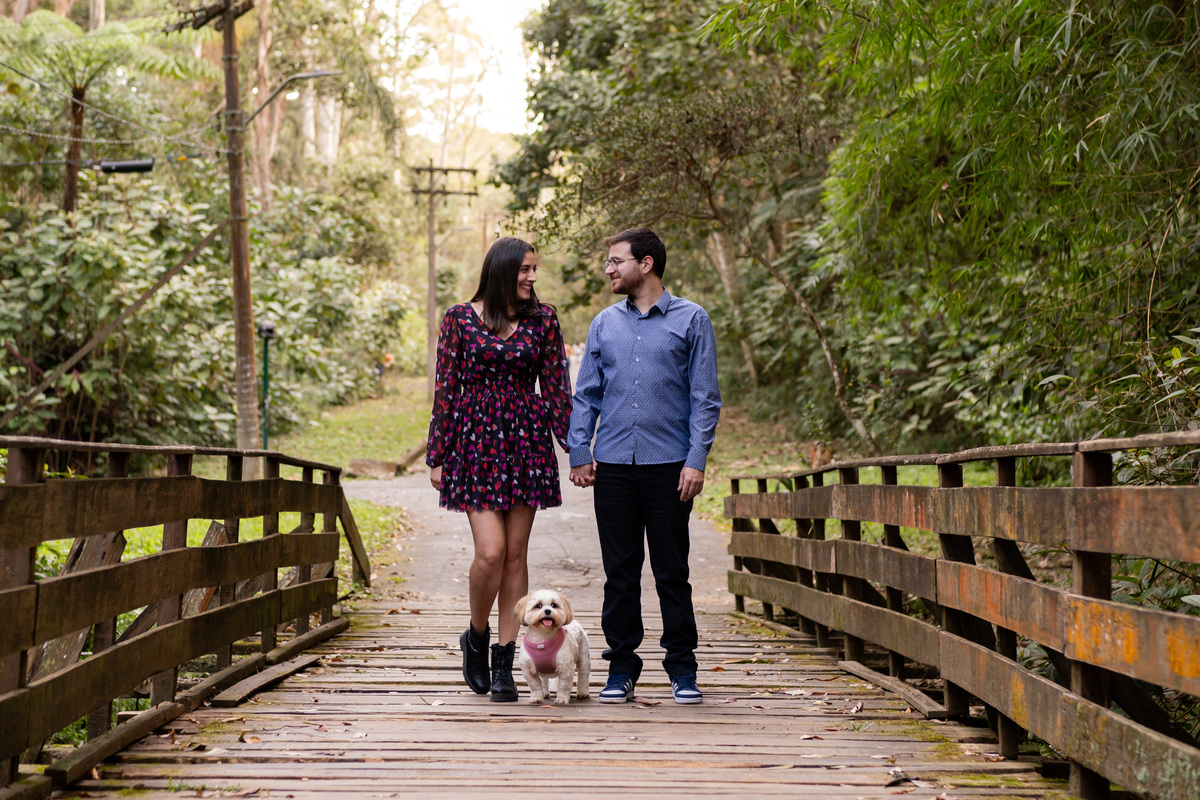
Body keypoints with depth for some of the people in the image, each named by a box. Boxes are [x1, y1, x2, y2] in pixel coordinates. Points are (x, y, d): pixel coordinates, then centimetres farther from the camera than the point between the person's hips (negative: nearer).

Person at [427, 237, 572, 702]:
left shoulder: (542, 319, 7)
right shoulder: (460, 318, 1)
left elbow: (557, 386, 7)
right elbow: (445, 389, 2)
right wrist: (436, 457, 0)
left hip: (527, 441, 2)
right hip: (475, 440, -2)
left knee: (516, 554, 3)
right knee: (491, 551, -12)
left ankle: (504, 664, 11)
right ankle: (476, 638, 15)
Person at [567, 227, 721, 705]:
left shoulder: (690, 320, 2)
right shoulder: (605, 324, 12)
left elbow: (705, 397, -1)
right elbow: (586, 393, 14)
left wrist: (696, 460, -9)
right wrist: (579, 454, 3)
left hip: (669, 464, -3)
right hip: (613, 465, 3)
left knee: (672, 572, 2)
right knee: (619, 572, 6)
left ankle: (682, 669, 12)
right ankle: (621, 667, 15)